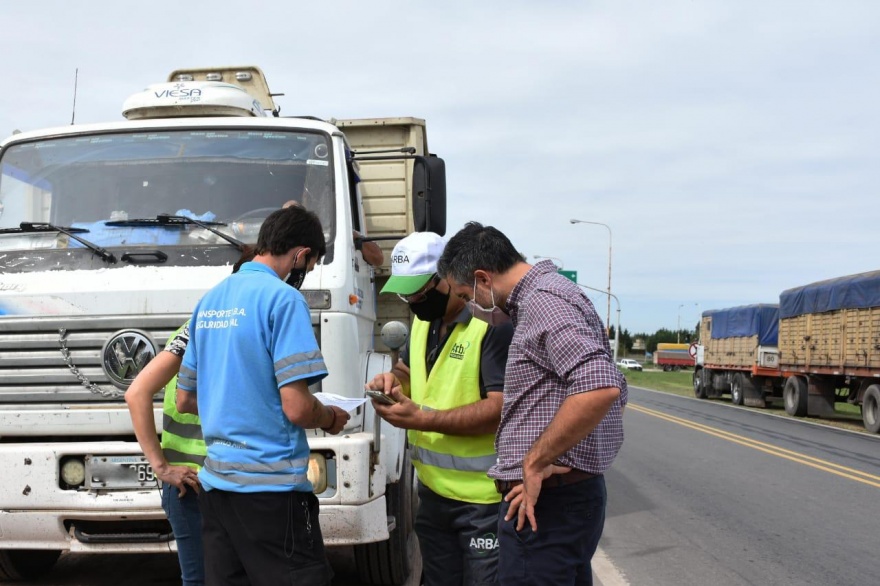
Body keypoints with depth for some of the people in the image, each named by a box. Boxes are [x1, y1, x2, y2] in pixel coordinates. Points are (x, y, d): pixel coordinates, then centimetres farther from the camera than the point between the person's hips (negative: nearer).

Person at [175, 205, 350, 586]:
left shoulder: (209, 301, 12)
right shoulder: (283, 299, -12)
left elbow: (184, 401, 18)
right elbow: (296, 408, -18)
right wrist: (331, 418, 2)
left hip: (216, 482, 8)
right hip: (271, 484, -8)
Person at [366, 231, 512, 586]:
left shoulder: (493, 324, -18)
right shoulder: (425, 320, 10)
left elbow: (501, 409, -24)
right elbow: (408, 368, 26)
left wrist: (421, 419, -25)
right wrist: (394, 379, 1)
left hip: (484, 498, -8)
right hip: (434, 490, 8)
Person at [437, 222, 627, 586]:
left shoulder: (542, 301, -15)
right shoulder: (546, 297, 16)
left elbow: (601, 387, -30)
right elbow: (615, 392, 22)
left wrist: (534, 462, -22)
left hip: (544, 502, -11)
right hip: (575, 495, 11)